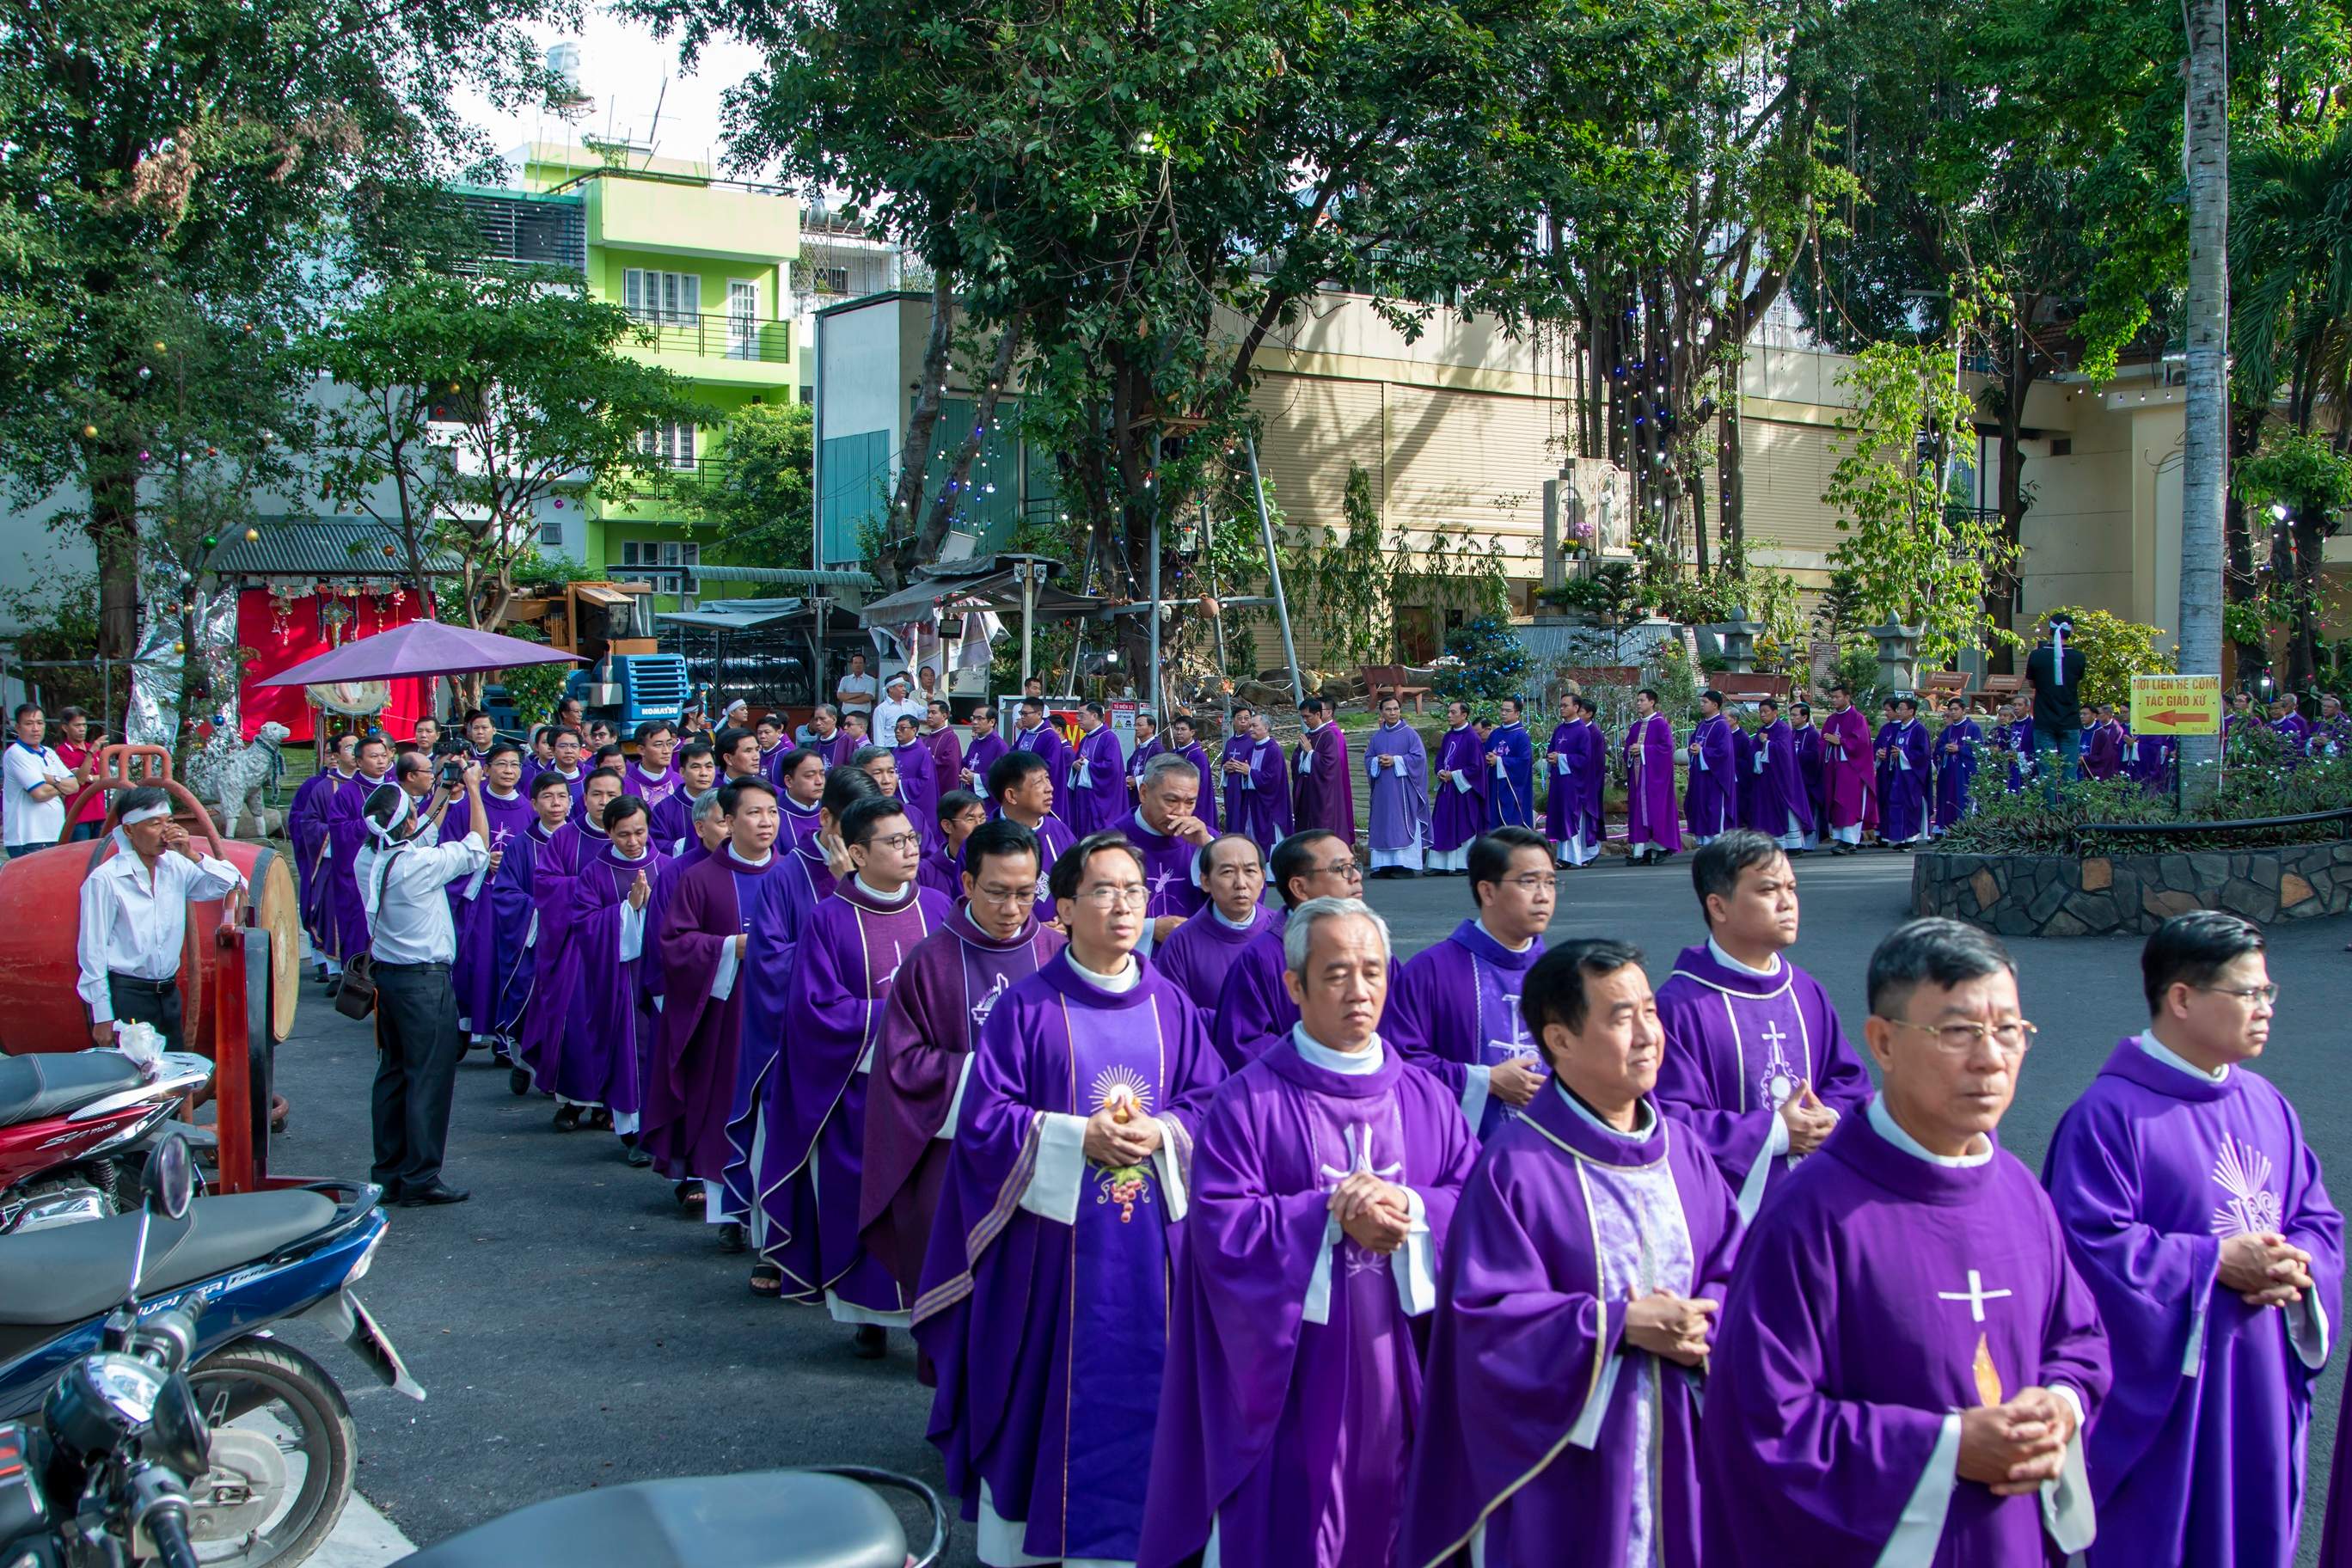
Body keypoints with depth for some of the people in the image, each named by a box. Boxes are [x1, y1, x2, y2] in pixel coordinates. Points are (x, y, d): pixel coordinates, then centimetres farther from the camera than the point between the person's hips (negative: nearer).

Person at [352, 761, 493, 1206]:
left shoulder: (367, 858, 1)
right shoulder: (419, 864, -21)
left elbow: (417, 840, 21)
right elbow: (476, 850, -8)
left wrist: (444, 798, 26)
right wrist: (472, 790, 0)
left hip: (386, 974, 8)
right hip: (425, 981, -8)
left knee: (392, 1073, 15)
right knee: (429, 1077, -2)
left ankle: (388, 1172, 22)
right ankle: (420, 1178, 1)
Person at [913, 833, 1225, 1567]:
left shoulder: (1172, 1007, 7)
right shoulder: (1025, 1009, -4)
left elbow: (1213, 1101, 6)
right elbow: (984, 1119, -7)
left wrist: (1161, 1134, -14)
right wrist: (1079, 1137, -18)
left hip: (1153, 1240, 3)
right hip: (1053, 1240, -3)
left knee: (1145, 1387, 7)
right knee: (1048, 1389, 4)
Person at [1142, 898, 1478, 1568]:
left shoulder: (1424, 1095, 7)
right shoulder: (1249, 1100, -5)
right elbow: (1219, 1225, -13)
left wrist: (1410, 1209, -18)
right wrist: (1332, 1215, -20)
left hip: (1402, 1368, 4)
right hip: (1294, 1373, -3)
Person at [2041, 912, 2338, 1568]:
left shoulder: (2264, 1103, 9)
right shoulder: (2109, 1113, -15)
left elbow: (2317, 1218, 13)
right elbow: (2088, 1244, -21)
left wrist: (2298, 1267, -9)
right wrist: (2215, 1262, -19)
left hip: (2260, 1386, 7)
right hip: (2160, 1393, -7)